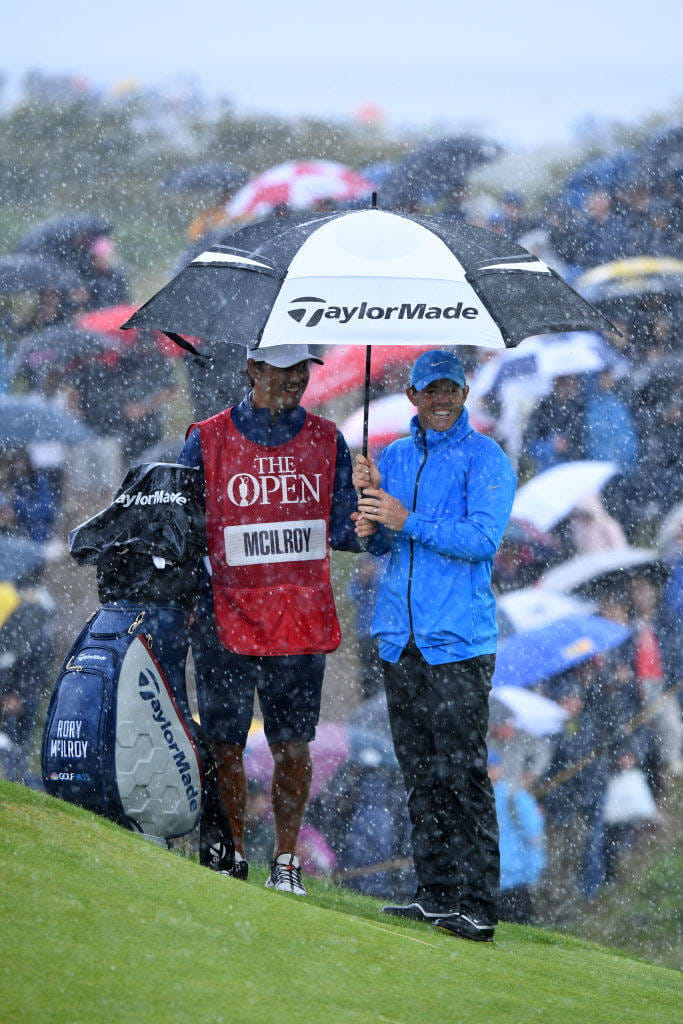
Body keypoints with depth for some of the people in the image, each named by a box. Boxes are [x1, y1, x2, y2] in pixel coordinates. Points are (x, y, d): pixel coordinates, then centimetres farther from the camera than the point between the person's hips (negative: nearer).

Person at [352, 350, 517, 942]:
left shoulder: (485, 459, -3)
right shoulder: (394, 458, 17)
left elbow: (483, 538, -14)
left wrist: (408, 521, -17)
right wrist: (370, 505, -1)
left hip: (458, 643, -6)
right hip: (401, 637, 6)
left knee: (461, 775, -10)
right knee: (420, 776, 8)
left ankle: (476, 905, -10)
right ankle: (436, 893, 14)